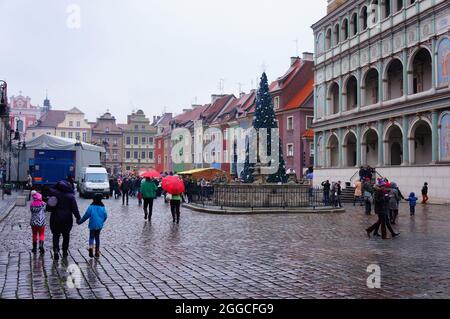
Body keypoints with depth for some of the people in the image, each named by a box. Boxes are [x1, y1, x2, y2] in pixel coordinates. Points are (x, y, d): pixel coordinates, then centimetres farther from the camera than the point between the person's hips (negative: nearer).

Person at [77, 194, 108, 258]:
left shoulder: (91, 207, -10)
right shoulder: (102, 207, -1)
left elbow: (86, 216, -9)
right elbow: (105, 216, 4)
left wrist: (80, 221, 2)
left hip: (92, 225, -3)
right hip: (99, 225, 3)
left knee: (91, 237, 9)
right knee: (97, 237, 15)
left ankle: (91, 247, -20)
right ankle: (97, 252, 15)